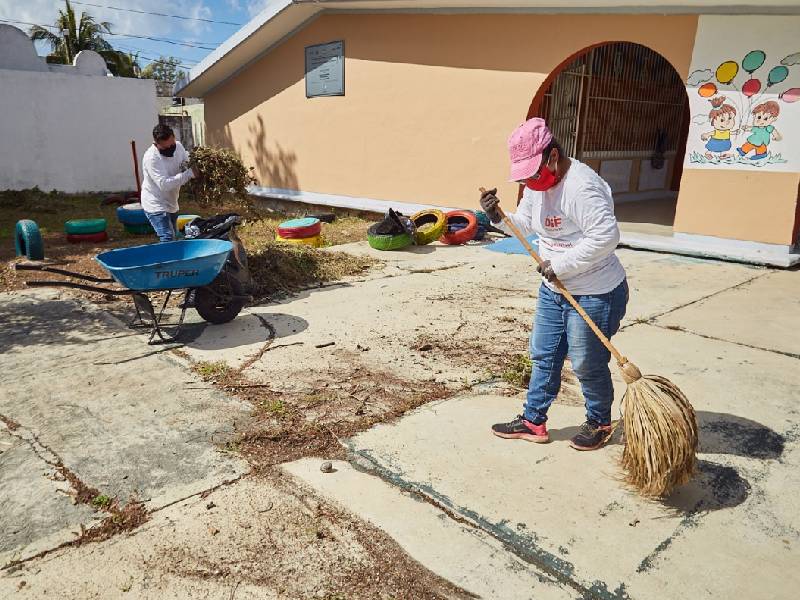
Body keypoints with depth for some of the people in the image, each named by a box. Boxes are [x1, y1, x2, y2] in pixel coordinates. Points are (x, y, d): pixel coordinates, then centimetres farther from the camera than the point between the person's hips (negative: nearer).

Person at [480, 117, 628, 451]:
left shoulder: (581, 186, -26)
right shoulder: (537, 183, 4)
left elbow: (606, 236, -31)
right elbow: (525, 225, 14)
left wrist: (561, 264, -26)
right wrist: (499, 217, -6)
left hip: (594, 295, -9)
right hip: (553, 290, 9)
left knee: (587, 364, 8)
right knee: (543, 356, 16)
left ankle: (599, 423, 33)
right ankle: (533, 421, 31)